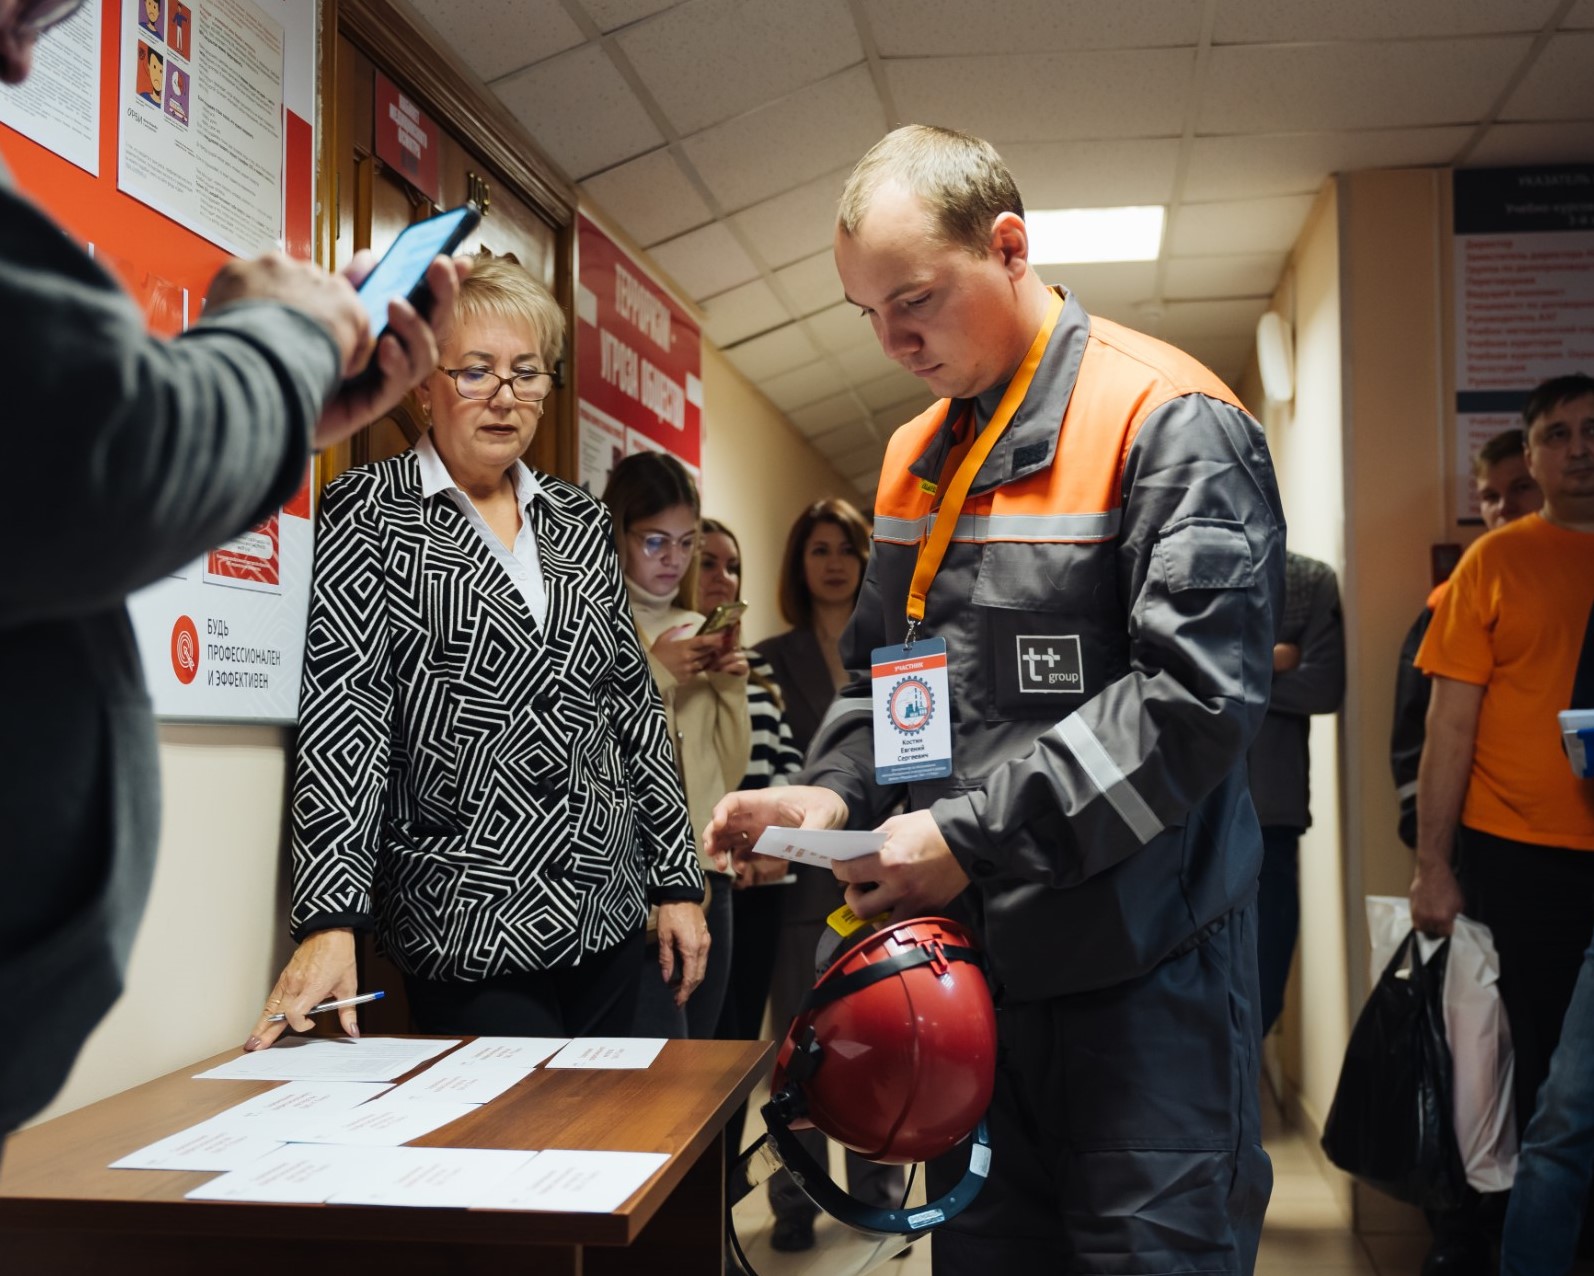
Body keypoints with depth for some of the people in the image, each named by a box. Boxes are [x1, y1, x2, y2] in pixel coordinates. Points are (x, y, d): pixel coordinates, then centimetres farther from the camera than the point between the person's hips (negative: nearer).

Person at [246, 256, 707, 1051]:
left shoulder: (581, 521, 11)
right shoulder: (368, 511, -3)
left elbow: (632, 702, 13)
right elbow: (341, 709, -11)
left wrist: (676, 881, 9)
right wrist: (330, 918, -20)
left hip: (607, 917, 5)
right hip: (466, 933, -5)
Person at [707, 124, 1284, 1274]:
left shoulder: (1170, 422, -12)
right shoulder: (916, 457, 12)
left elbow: (1196, 695, -21)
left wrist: (974, 837, -21)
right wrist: (836, 792, 0)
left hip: (1140, 968, -7)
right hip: (968, 956, 7)